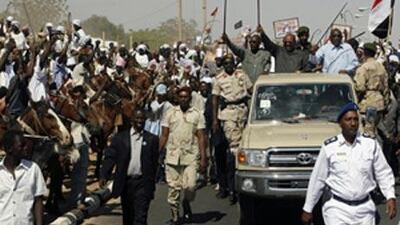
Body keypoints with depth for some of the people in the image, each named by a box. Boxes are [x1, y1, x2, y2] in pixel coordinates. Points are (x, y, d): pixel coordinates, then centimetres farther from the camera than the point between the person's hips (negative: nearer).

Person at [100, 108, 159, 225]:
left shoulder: (152, 139, 2)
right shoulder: (120, 137, 3)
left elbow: (154, 162, 5)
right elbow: (110, 157, -2)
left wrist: (152, 183, 5)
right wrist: (104, 176, -13)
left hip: (143, 183, -2)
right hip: (126, 182, 2)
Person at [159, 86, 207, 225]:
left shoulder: (197, 115, 5)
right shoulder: (170, 113, 8)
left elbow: (201, 137, 3)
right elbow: (164, 136, 10)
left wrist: (203, 159, -4)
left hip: (191, 157, -1)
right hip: (172, 156, 1)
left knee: (190, 185, -12)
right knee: (173, 188, 3)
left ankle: (186, 203, 19)